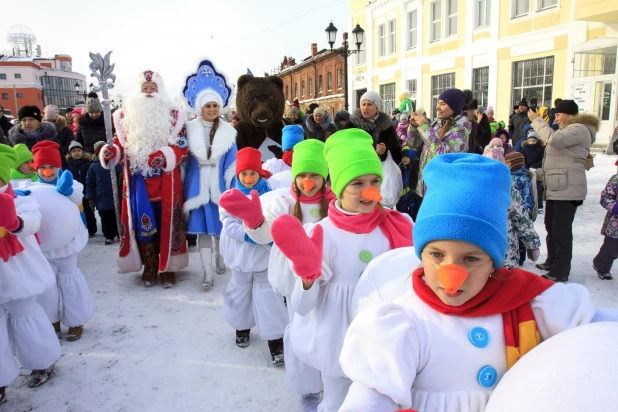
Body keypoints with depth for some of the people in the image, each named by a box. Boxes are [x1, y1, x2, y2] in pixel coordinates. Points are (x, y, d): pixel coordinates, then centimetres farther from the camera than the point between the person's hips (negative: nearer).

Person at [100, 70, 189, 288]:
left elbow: (181, 148, -5)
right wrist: (110, 153, -12)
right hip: (138, 182, 2)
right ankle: (149, 267, 20)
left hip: (166, 183, -2)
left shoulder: (173, 115, 3)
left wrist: (166, 156, -25)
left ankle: (168, 267, 16)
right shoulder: (127, 115, 10)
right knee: (142, 223, 6)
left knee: (166, 223, 3)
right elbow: (121, 144, 10)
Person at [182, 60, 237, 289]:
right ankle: (208, 272, 5)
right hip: (198, 186, -1)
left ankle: (219, 257, 37)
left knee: (220, 225, 9)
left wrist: (230, 186, -5)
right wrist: (186, 187, 0)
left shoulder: (228, 131, 3)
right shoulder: (190, 130, 2)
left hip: (219, 185, 1)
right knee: (202, 227, -1)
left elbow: (232, 163, 3)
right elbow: (183, 159, 3)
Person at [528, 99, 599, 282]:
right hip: (555, 187, 11)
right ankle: (552, 261, 29)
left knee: (561, 230, -9)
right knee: (551, 226, 17)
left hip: (567, 189, -11)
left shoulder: (579, 129, -11)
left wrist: (536, 120, -18)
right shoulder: (570, 130, 23)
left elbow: (554, 138, -26)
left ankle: (561, 271, -3)